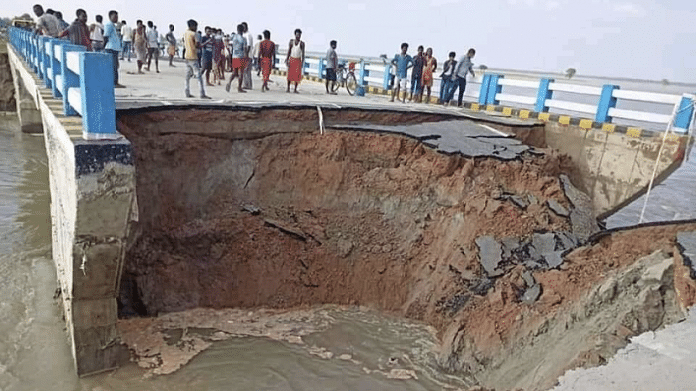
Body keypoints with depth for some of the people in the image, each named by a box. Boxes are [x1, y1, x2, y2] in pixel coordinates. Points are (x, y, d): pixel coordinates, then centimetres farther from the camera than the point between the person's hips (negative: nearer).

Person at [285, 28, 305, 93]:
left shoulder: (302, 43, -2)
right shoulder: (291, 41, 4)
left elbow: (303, 53, -5)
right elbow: (289, 51, 6)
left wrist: (302, 62, -14)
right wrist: (287, 59, 0)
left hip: (298, 60, -1)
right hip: (291, 59, 1)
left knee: (297, 75, -4)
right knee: (290, 74, 1)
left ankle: (295, 89, 2)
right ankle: (288, 88, 10)